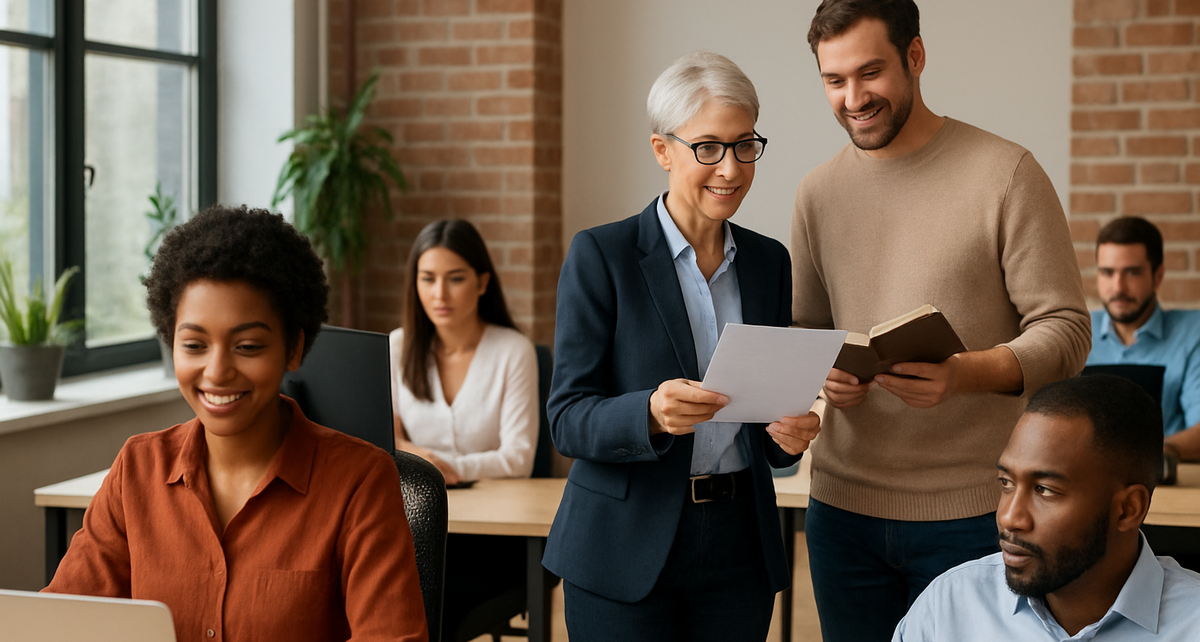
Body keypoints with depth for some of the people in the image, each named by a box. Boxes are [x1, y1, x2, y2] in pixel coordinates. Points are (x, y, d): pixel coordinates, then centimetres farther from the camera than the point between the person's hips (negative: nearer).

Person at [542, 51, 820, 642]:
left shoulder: (768, 261, 8)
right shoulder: (600, 255, -7)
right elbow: (567, 419, -10)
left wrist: (788, 432, -9)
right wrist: (651, 413, -29)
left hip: (740, 549, 4)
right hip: (626, 550, -4)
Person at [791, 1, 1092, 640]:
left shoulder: (1005, 173, -6)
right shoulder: (819, 191, 9)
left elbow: (1065, 329, -7)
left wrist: (965, 374, -25)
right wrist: (823, 373, -7)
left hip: (969, 514, -4)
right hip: (842, 507, 4)